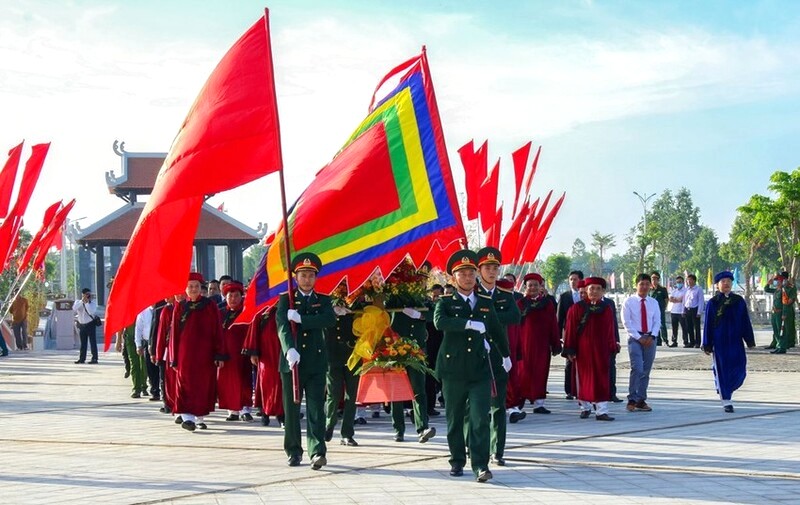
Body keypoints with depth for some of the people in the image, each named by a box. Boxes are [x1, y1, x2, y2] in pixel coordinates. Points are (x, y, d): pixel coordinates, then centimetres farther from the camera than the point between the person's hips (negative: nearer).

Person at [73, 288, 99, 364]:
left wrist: (87, 302, -25)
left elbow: (91, 312, -22)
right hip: (81, 324, 3)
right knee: (83, 343, 10)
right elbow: (74, 309, -18)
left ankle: (94, 359, -5)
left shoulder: (93, 302, -6)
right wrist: (82, 301, -22)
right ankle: (82, 358, 16)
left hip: (90, 324, -3)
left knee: (93, 342, -6)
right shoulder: (78, 302, 2)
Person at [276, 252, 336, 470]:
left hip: (316, 362, 0)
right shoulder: (285, 300, 7)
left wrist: (300, 318, -17)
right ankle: (294, 452, 16)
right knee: (291, 409, 6)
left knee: (316, 408, -8)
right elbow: (282, 326, -10)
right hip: (291, 361, 0)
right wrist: (290, 349, -28)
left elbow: (330, 319, -10)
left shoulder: (323, 301, 12)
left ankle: (317, 452, -14)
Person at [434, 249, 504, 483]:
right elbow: (439, 321, -22)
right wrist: (471, 324, -24)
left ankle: (480, 465, -11)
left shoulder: (486, 303, 11)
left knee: (480, 419, -9)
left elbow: (497, 330, 26)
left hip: (480, 369, 1)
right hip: (453, 370, -1)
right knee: (454, 419, 8)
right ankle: (457, 462, 22)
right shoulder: (446, 302, 0)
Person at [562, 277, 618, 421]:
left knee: (601, 380, -3)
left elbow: (610, 330, 9)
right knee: (583, 378, 7)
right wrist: (570, 350, -5)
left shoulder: (607, 308, 5)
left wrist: (612, 347, 6)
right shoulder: (577, 308, -1)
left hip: (601, 350, 1)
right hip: (582, 349, -1)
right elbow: (570, 330, -2)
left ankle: (601, 411, -4)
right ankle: (585, 407, 22)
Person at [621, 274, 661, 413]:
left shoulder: (653, 303, 10)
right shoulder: (629, 302, 0)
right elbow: (626, 322, -6)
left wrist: (652, 336, -10)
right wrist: (639, 338, -12)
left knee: (646, 371, 6)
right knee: (637, 369, -16)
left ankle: (641, 400, 13)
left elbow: (657, 321, 7)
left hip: (650, 338, 4)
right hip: (635, 338, -4)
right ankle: (632, 400, -11)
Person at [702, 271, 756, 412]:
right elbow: (707, 325, 0)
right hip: (719, 342, -2)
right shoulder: (712, 303, -1)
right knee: (722, 370, -1)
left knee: (739, 369, -1)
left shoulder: (739, 301, 5)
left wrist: (750, 341, 5)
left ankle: (726, 390, 27)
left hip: (736, 341, 3)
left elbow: (746, 322, 8)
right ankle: (726, 401, 6)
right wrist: (707, 345, -3)